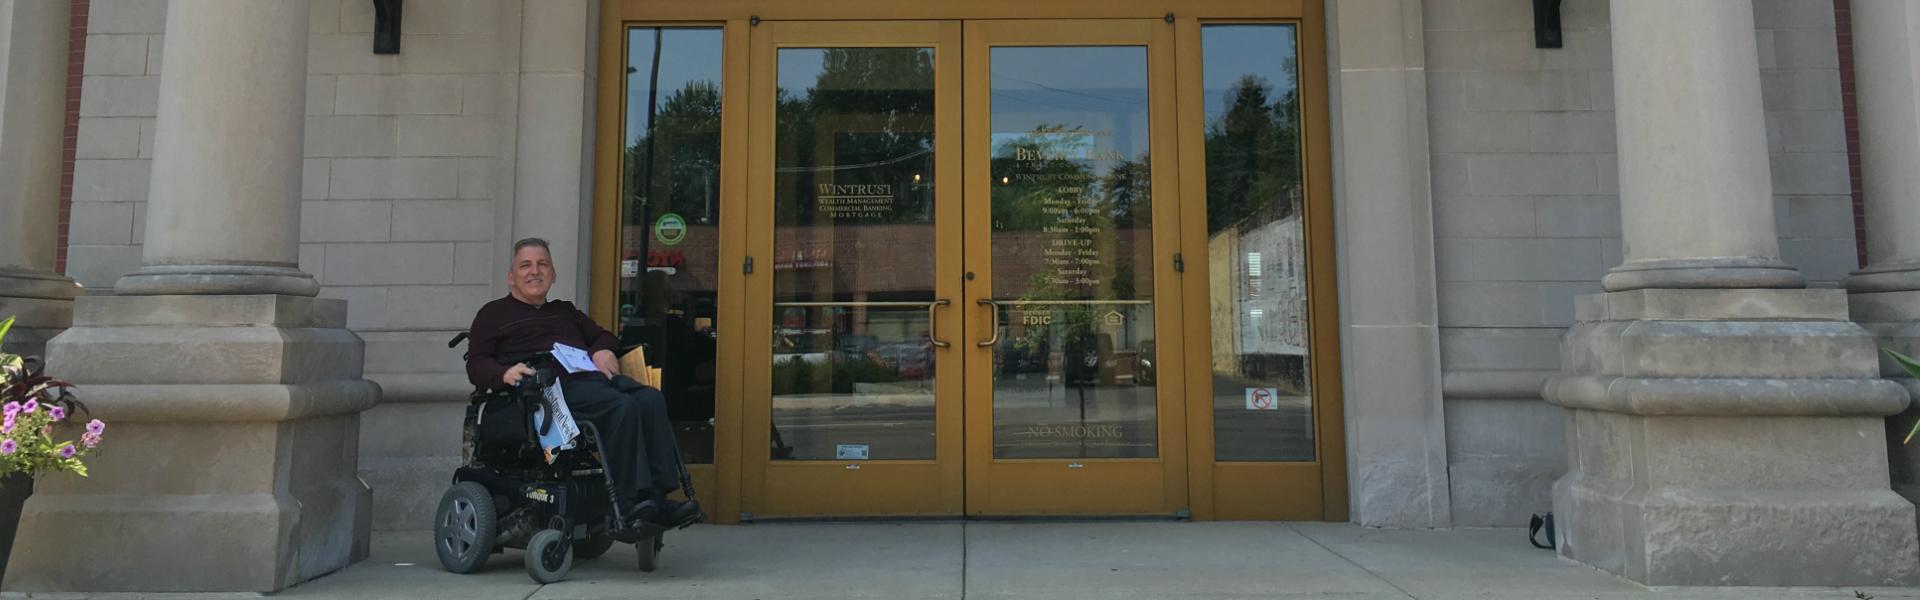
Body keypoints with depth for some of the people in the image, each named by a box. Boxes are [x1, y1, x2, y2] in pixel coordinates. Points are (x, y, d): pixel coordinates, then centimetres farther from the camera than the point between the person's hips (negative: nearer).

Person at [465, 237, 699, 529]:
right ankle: (631, 503, -36)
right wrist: (505, 373, -14)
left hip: (593, 374, 5)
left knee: (651, 399, -27)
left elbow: (603, 336, 34)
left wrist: (603, 351, 7)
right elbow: (475, 365, 10)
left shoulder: (565, 311, 37)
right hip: (552, 383, -5)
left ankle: (659, 495, -32)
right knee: (623, 406, -34)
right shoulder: (493, 314, 22)